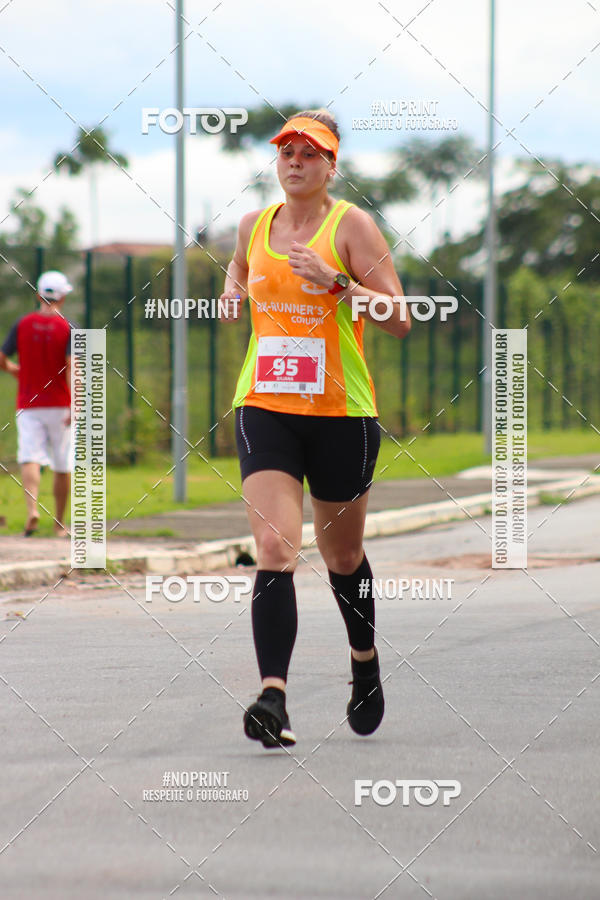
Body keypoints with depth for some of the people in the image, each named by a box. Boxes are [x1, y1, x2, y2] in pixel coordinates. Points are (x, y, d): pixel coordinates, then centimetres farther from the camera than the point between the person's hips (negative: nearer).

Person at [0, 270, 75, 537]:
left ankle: (32, 509, -35)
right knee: (62, 465, 12)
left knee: (30, 458, -9)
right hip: (59, 405, -1)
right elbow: (72, 368, -17)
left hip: (28, 406, 1)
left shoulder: (22, 324, 2)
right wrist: (75, 407, -22)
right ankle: (59, 523, 20)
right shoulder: (68, 328, -5)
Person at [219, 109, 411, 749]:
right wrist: (232, 293, 12)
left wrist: (336, 283, -22)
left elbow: (400, 319, -10)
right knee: (274, 551, -16)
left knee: (342, 556, 14)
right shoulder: (254, 226, 9)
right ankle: (272, 698, -26)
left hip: (341, 412, -2)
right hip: (264, 407, 2)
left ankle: (365, 661, 43)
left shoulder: (350, 225, -5)